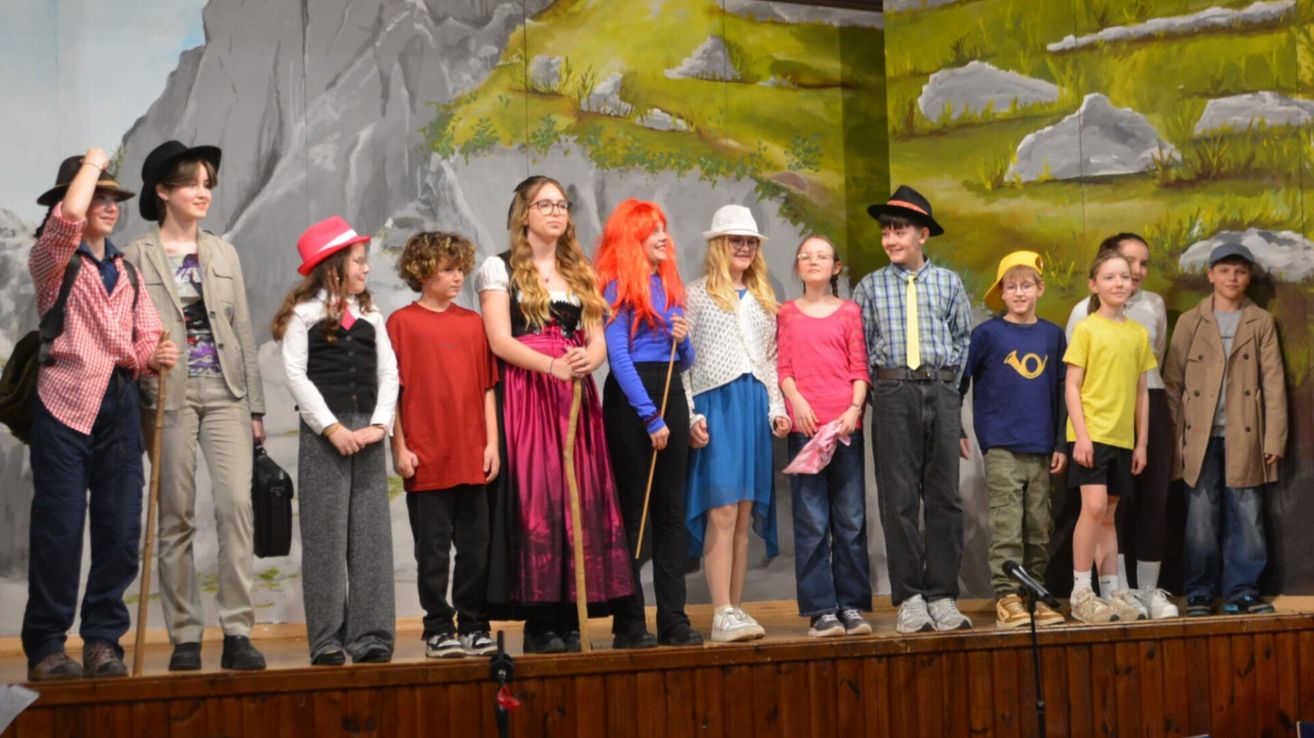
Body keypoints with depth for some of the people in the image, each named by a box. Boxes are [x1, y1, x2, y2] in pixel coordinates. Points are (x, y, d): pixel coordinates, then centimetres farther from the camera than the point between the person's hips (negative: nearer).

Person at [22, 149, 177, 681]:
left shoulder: (126, 271, 20)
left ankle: (103, 642, 12)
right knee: (60, 531, -5)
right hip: (65, 402, -5)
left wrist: (156, 357, -7)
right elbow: (68, 214, -18)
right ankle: (45, 648, 4)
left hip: (119, 405, 5)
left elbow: (144, 339, 16)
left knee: (121, 532, 2)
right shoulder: (52, 259, 3)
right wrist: (92, 163, -2)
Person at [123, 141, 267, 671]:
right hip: (168, 395, -2)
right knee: (176, 516, 1)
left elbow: (242, 330, 14)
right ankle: (185, 636, 8)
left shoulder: (223, 254, 15)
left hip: (225, 392, 3)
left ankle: (237, 633, -8)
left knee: (236, 504, -10)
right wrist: (138, 406, -7)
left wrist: (255, 406, 10)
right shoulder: (137, 256, 3)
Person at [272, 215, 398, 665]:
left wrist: (378, 425, -6)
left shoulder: (370, 316, 15)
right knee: (325, 536, -3)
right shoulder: (304, 314, 1)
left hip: (366, 434, 4)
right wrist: (333, 428, -12)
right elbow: (297, 375, -6)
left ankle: (371, 636, 3)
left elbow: (388, 373, 9)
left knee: (372, 535, 1)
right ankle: (327, 640, 1)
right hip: (323, 434, -4)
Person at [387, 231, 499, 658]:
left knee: (476, 546, 7)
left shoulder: (473, 322, 10)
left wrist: (492, 442, 5)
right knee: (433, 549, 3)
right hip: (426, 457, -4)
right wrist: (399, 447, -8)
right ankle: (438, 630, 12)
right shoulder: (402, 322, -1)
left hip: (472, 457, 4)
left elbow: (486, 387, 12)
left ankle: (473, 626, 18)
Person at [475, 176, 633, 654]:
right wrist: (553, 365, -21)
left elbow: (598, 341, 11)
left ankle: (570, 619, 3)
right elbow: (500, 340, -7)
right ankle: (539, 623, -7)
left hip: (575, 398, 5)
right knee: (533, 500, -10)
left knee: (579, 501, -1)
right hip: (524, 395, -5)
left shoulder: (580, 273, 19)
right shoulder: (499, 269, 4)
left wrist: (587, 360, -13)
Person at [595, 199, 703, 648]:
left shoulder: (670, 286, 16)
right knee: (632, 511, -2)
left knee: (671, 510, 5)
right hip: (629, 397, -7)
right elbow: (617, 355, -12)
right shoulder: (618, 286, -4)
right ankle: (629, 623, 3)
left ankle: (674, 618, 8)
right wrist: (650, 417, -15)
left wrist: (683, 341, -3)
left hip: (670, 393, 7)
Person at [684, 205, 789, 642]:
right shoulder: (697, 295, 3)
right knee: (722, 510, -13)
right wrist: (690, 416, -10)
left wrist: (777, 408, 8)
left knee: (744, 514, 4)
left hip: (754, 406, 5)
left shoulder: (764, 301, 20)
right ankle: (722, 614, -14)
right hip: (715, 404, -5)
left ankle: (735, 610, 7)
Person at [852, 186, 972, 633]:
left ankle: (942, 596, 6)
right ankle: (909, 598, 3)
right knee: (899, 499, -2)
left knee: (944, 496, 1)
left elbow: (963, 340, 14)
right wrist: (878, 388, 2)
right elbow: (859, 347, 8)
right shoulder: (871, 287, 7)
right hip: (893, 394, -1)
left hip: (941, 391, 1)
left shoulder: (948, 283, 10)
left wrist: (947, 384, 7)